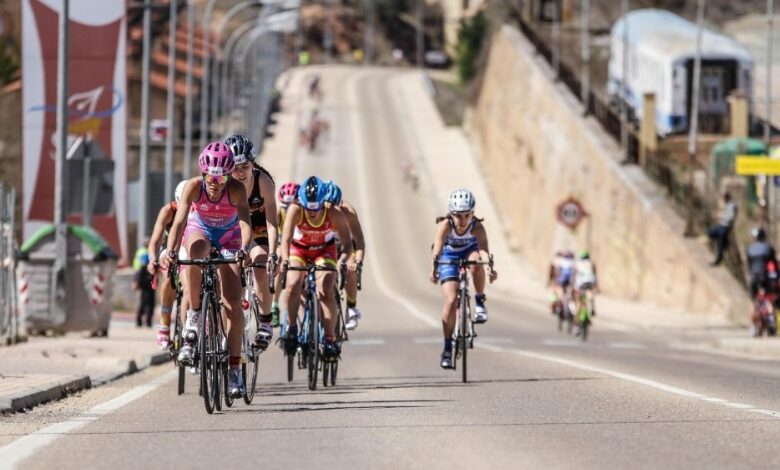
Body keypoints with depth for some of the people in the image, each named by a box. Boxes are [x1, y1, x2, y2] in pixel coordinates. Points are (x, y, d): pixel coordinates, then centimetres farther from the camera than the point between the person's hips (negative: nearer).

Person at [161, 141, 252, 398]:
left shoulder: (236, 189, -29)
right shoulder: (194, 186, -28)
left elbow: (245, 222, -40)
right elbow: (179, 221, -36)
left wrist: (244, 249, -59)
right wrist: (170, 252, -52)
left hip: (228, 238, 0)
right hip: (199, 232, 0)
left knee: (233, 302, -13)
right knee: (196, 250, -40)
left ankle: (234, 368, -6)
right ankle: (193, 316, -26)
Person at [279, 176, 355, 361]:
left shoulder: (334, 214, -30)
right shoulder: (295, 210, -31)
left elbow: (347, 242, -27)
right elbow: (286, 239, -39)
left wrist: (349, 259, -47)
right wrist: (285, 260, -58)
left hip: (325, 250, 0)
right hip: (299, 249, 0)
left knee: (325, 290, -21)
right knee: (293, 284, -25)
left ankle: (329, 340, -17)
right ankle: (291, 328, -5)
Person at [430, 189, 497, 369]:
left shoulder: (477, 227, -31)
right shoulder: (445, 225, -33)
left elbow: (484, 248, -46)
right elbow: (437, 249, -44)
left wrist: (490, 268, -64)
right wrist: (434, 270, -61)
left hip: (469, 251, 1)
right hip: (449, 255, -1)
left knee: (476, 262, -37)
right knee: (451, 300, -13)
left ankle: (480, 302, -14)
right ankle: (447, 347, -3)